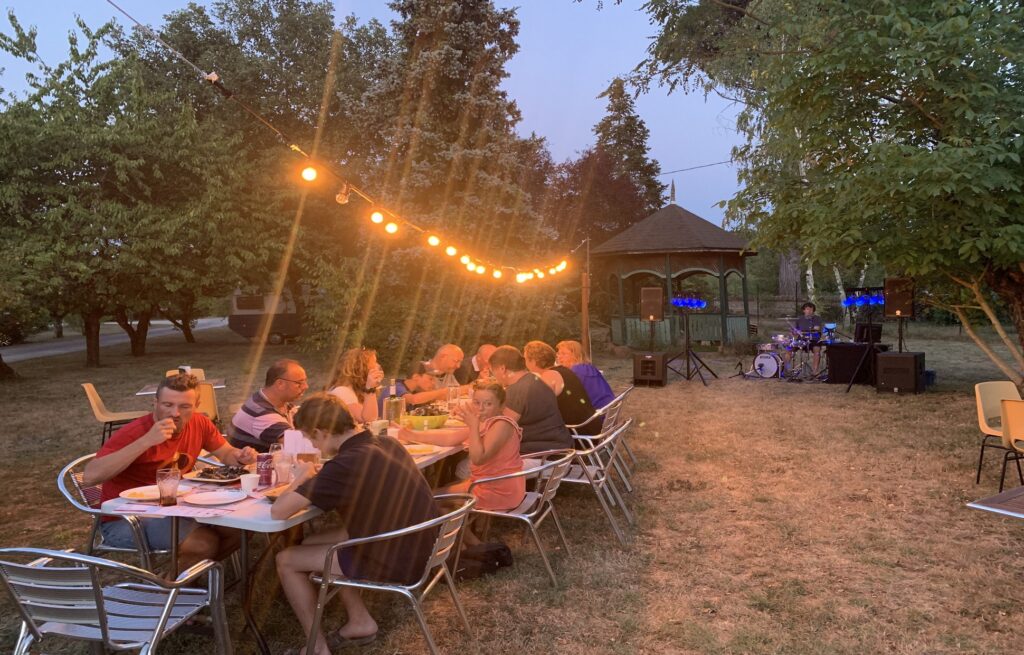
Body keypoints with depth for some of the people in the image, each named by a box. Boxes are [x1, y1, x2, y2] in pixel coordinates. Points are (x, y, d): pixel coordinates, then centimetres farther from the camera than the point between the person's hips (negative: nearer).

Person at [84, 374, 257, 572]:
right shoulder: (134, 432, -21)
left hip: (174, 508, 7)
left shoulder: (199, 424, -4)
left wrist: (241, 457, -13)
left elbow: (227, 453, 13)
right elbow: (89, 477, -32)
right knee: (205, 542, -26)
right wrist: (146, 441, -36)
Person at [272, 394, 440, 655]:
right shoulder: (388, 444, -1)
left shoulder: (344, 465, -25)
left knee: (286, 560, 8)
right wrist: (312, 482, 7)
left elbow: (278, 511, -20)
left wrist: (300, 479, -1)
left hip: (394, 563, -8)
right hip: (418, 548, 8)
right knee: (312, 543, 21)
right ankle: (361, 622, 25)